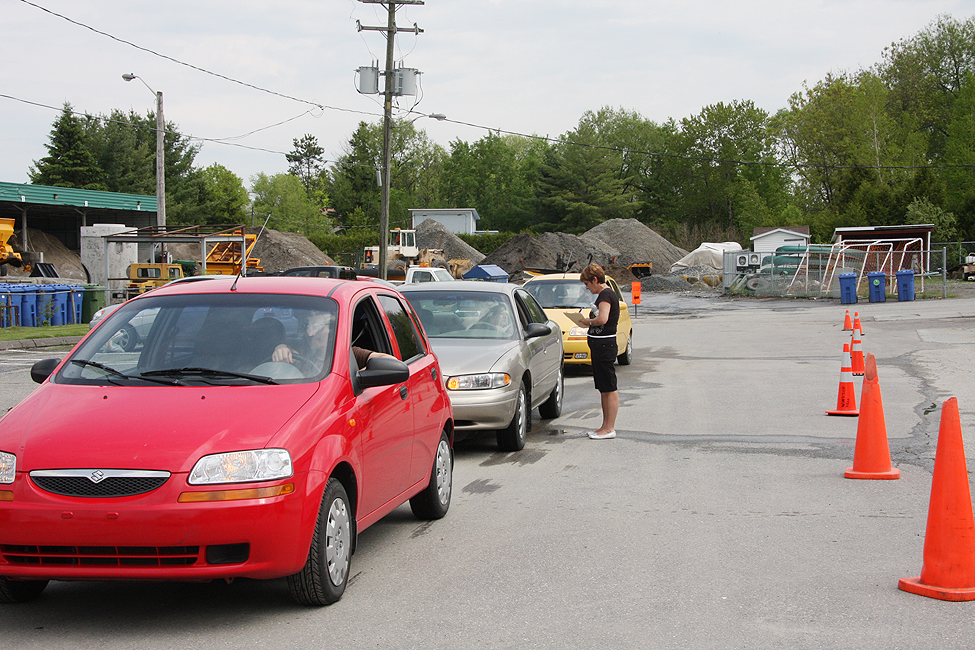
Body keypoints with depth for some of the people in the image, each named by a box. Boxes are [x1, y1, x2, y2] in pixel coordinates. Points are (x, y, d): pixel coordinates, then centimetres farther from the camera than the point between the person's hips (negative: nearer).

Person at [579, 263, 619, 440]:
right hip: (599, 344, 11)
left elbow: (603, 319, -29)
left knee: (609, 389, -6)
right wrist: (590, 321, 5)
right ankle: (607, 425, 22)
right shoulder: (605, 294, 16)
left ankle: (609, 429, -3)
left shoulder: (606, 295, -15)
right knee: (603, 389, 15)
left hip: (605, 345, -11)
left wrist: (589, 322, -12)